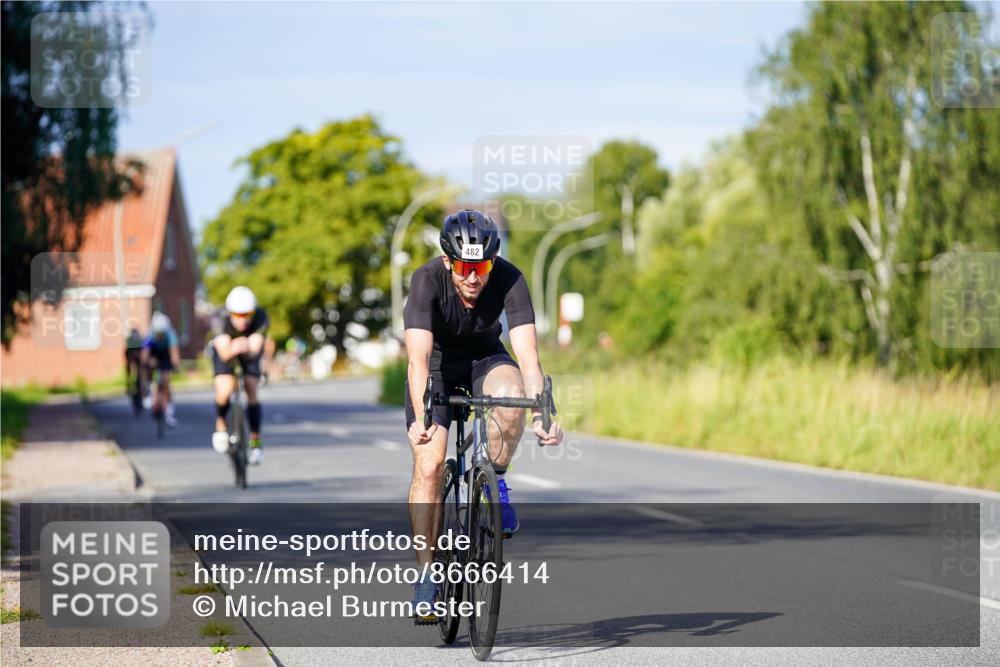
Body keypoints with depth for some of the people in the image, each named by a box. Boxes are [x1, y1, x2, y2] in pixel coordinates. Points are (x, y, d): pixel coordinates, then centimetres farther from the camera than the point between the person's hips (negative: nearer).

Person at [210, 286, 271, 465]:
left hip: (250, 352, 1)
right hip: (226, 350, -1)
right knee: (224, 392, -21)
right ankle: (220, 425, 10)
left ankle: (256, 441, 4)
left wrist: (248, 348, -69)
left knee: (252, 394, -12)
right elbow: (224, 354, -47)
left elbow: (255, 349, -45)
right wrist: (233, 349, -70)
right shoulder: (223, 319, -37)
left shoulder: (260, 318, -36)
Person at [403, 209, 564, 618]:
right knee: (429, 466, -15)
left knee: (510, 396, -35)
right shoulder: (427, 280, -31)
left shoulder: (509, 279, -28)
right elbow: (418, 358, -40)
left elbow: (527, 353, -35)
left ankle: (496, 482, -8)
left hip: (485, 359, 1)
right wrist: (421, 417, -55)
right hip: (437, 365, -1)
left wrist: (541, 415, -49)